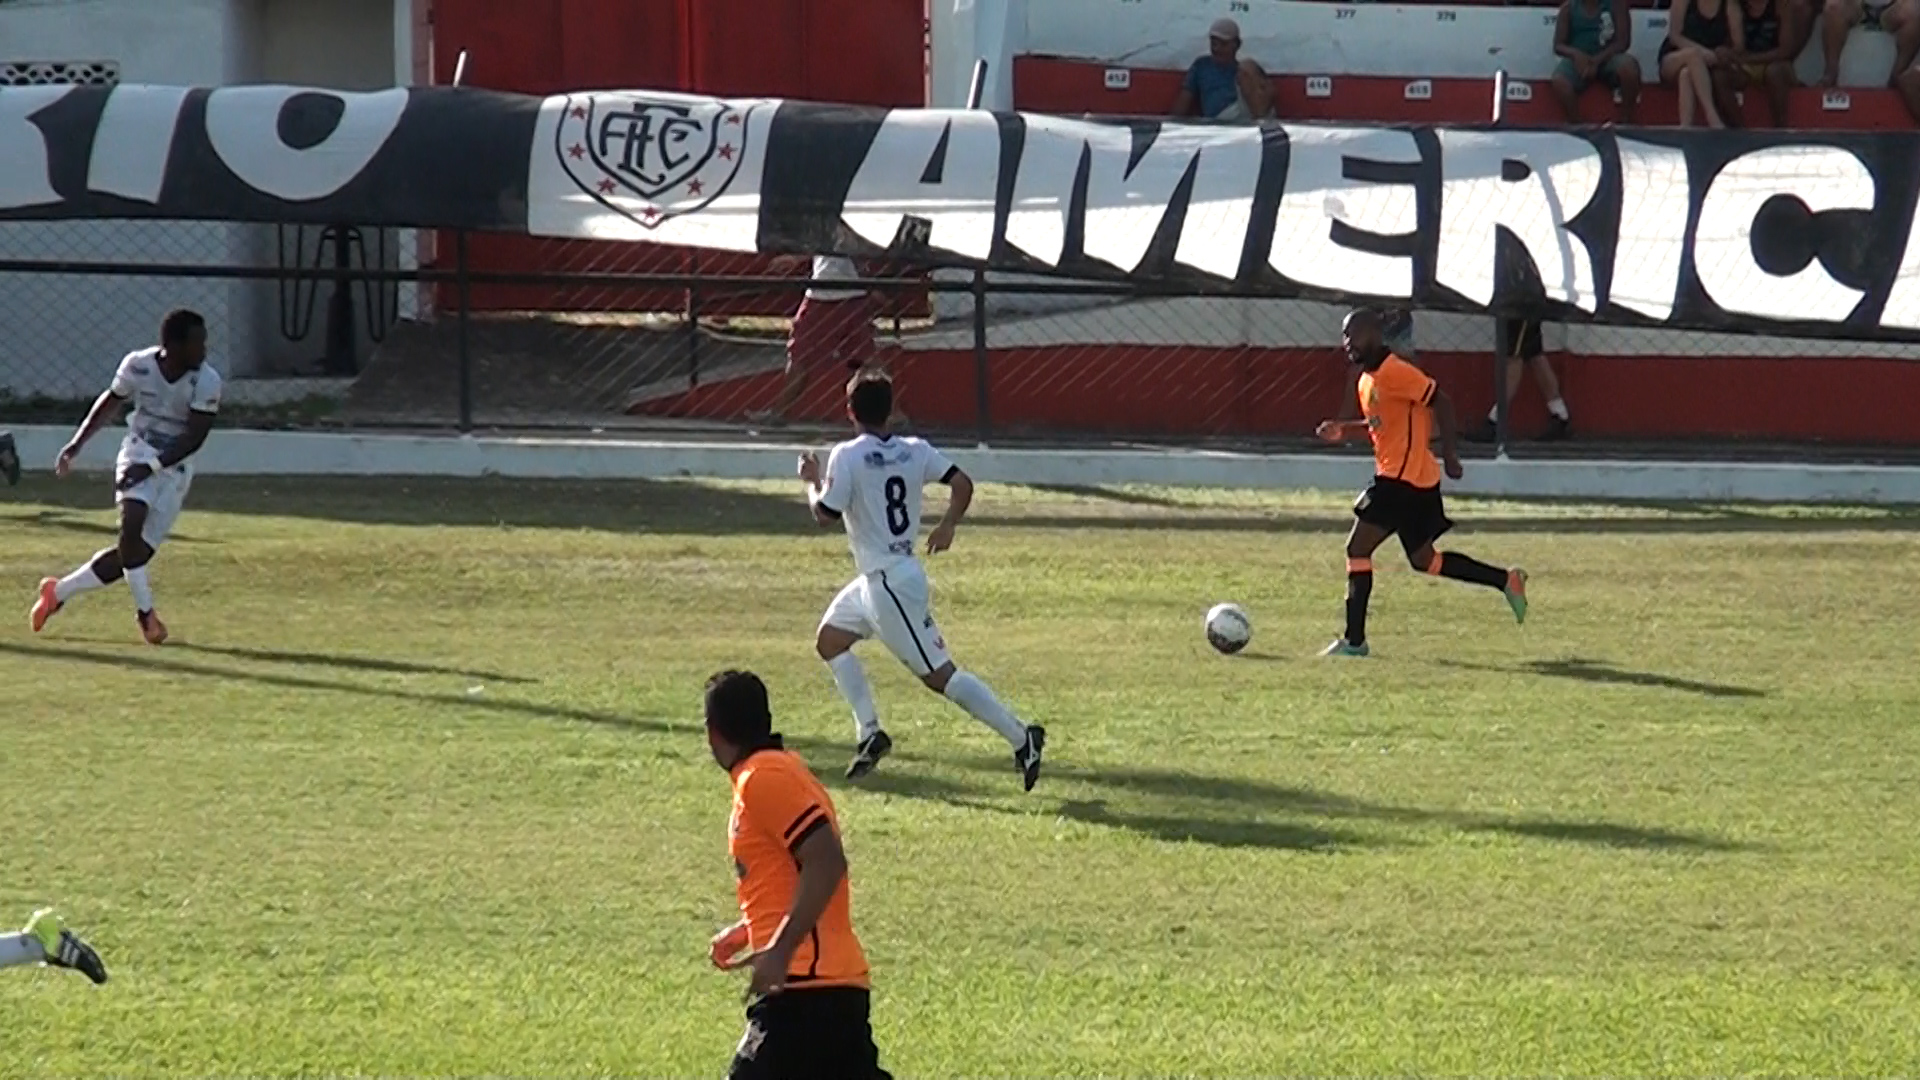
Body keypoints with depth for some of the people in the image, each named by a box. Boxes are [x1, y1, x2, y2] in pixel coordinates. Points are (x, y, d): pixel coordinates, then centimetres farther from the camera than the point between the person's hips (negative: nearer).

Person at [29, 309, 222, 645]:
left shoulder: (206, 381, -17)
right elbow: (111, 403, 8)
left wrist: (153, 466, -26)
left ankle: (59, 592, 15)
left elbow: (195, 437, -17)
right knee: (132, 522, -28)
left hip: (174, 467, 0)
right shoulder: (138, 365, -12)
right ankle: (145, 611, -16)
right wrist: (76, 444, 9)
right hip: (139, 451, 0)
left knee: (136, 553, -2)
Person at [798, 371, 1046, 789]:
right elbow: (962, 483, -3)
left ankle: (1020, 737, -9)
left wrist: (813, 482, 3)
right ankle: (869, 732, 19)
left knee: (939, 675, -5)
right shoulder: (915, 452, 2)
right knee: (829, 639, 21)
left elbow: (826, 515, -15)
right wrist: (948, 527, 10)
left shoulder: (847, 457, -16)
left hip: (891, 583, -9)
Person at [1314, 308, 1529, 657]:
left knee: (1358, 548, -10)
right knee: (1424, 560, 18)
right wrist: (1344, 430, 10)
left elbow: (1441, 402, -16)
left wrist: (1449, 453, -18)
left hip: (1404, 480, -10)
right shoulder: (1368, 379, 14)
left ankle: (1354, 640, -9)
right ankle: (1507, 581, 24)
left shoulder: (1394, 372, -15)